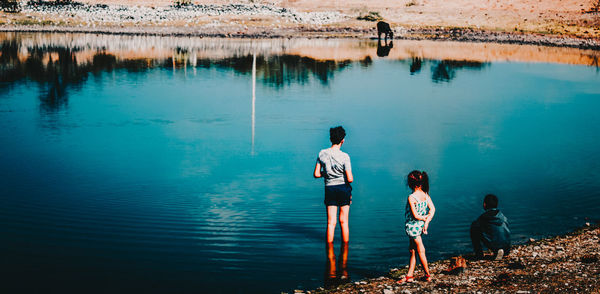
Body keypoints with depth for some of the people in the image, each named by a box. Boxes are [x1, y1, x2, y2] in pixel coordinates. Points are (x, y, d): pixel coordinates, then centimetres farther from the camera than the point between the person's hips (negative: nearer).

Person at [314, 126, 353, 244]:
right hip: (343, 188, -2)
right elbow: (350, 179, -15)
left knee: (331, 222, 6)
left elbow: (316, 174, 0)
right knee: (343, 221, 8)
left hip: (330, 189, 2)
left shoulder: (322, 154, -4)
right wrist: (346, 176, 7)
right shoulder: (344, 157, -14)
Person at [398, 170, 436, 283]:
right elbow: (432, 208, -3)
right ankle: (409, 275, 18)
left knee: (420, 251, 5)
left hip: (412, 226, -7)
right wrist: (427, 220, -7)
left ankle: (427, 274, 15)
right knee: (412, 251, 14)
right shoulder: (425, 194, 1)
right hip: (420, 226, 7)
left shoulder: (411, 197, -20)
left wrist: (424, 218, -3)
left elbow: (415, 215, -19)